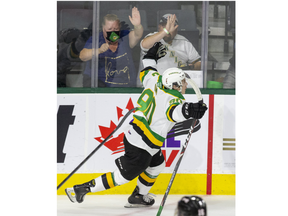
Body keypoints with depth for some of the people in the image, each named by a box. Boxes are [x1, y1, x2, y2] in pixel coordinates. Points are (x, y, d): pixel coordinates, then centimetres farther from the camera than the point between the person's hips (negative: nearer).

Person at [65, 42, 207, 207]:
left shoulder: (156, 81, 0)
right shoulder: (173, 99, -22)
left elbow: (146, 72, 21)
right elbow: (173, 111, -45)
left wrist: (151, 56, 36)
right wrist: (188, 110, -61)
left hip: (132, 136, 9)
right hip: (142, 148, -9)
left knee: (157, 165, 26)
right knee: (124, 176, 4)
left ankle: (138, 197, 37)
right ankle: (82, 189, 7)